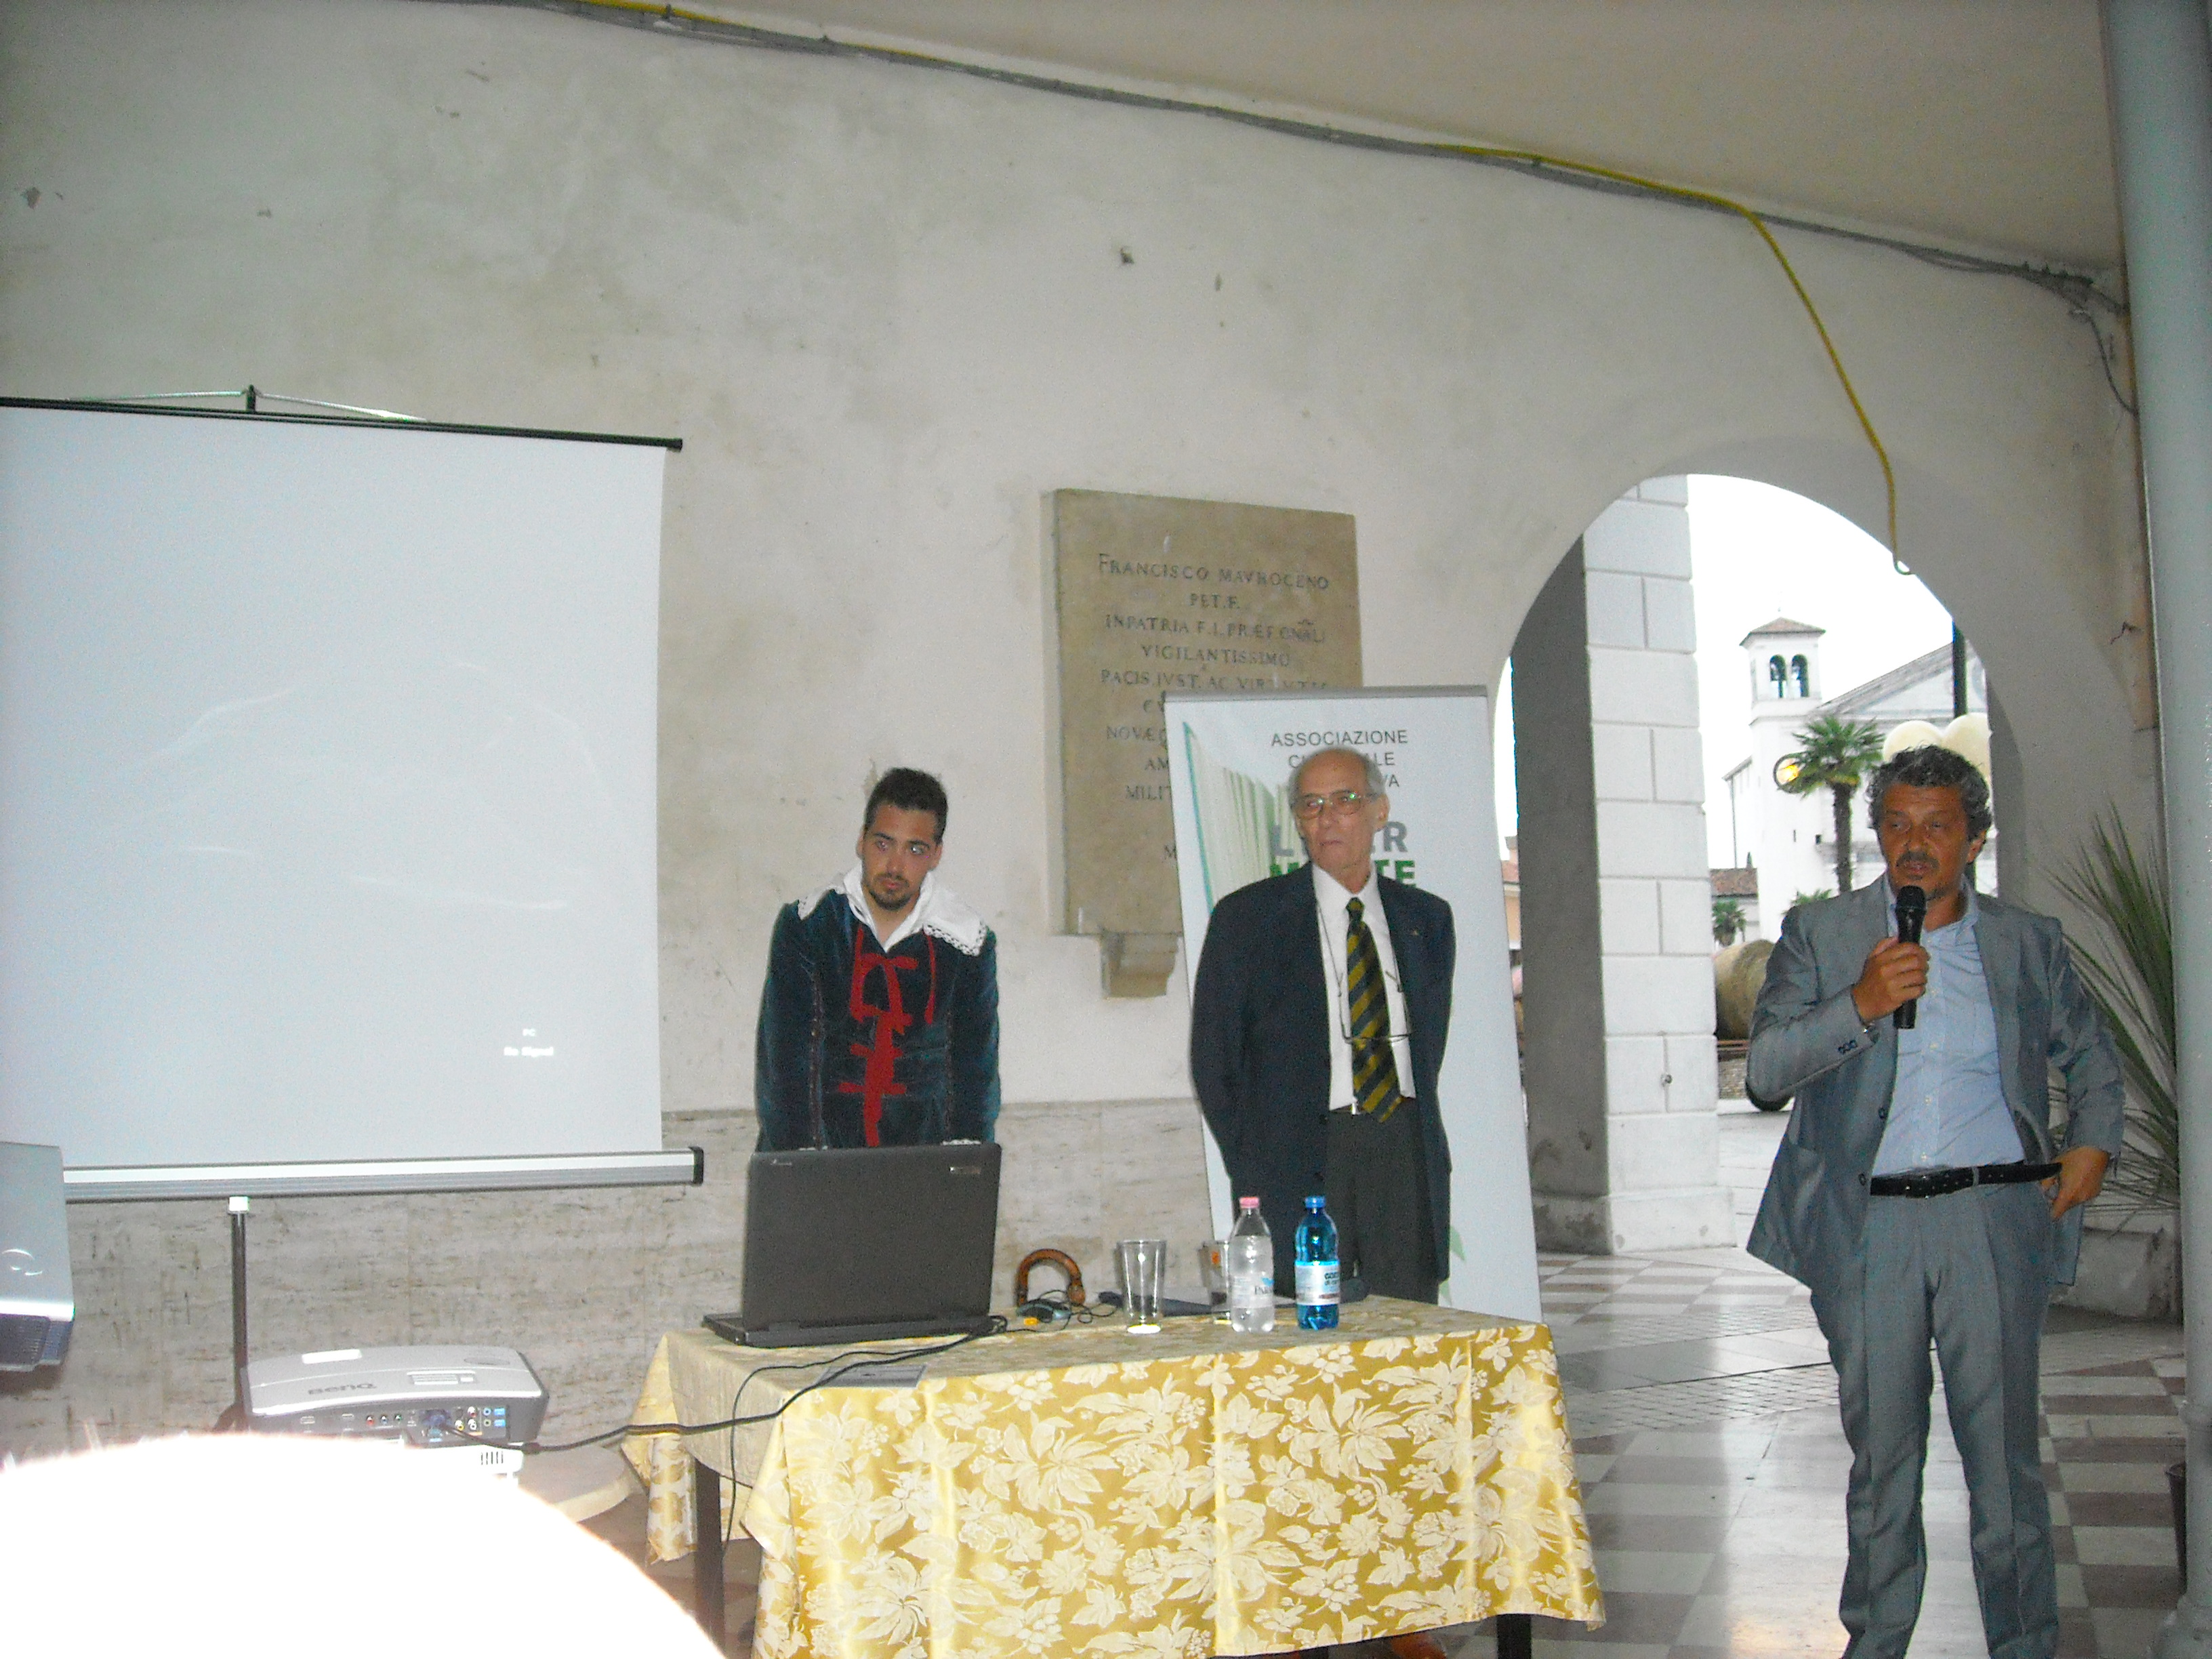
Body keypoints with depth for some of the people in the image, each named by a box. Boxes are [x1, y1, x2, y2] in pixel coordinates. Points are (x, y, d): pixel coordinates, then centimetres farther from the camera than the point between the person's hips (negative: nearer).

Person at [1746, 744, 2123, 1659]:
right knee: (1881, 1449, 9)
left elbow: (2091, 1056, 24)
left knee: (2002, 1447, 0)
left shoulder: (2028, 941, 9)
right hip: (1867, 1226, 0)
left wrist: (2094, 1143, 8)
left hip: (1993, 1218, 0)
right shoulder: (1819, 933, 5)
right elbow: (1766, 1068, -5)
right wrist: (1860, 1004, -18)